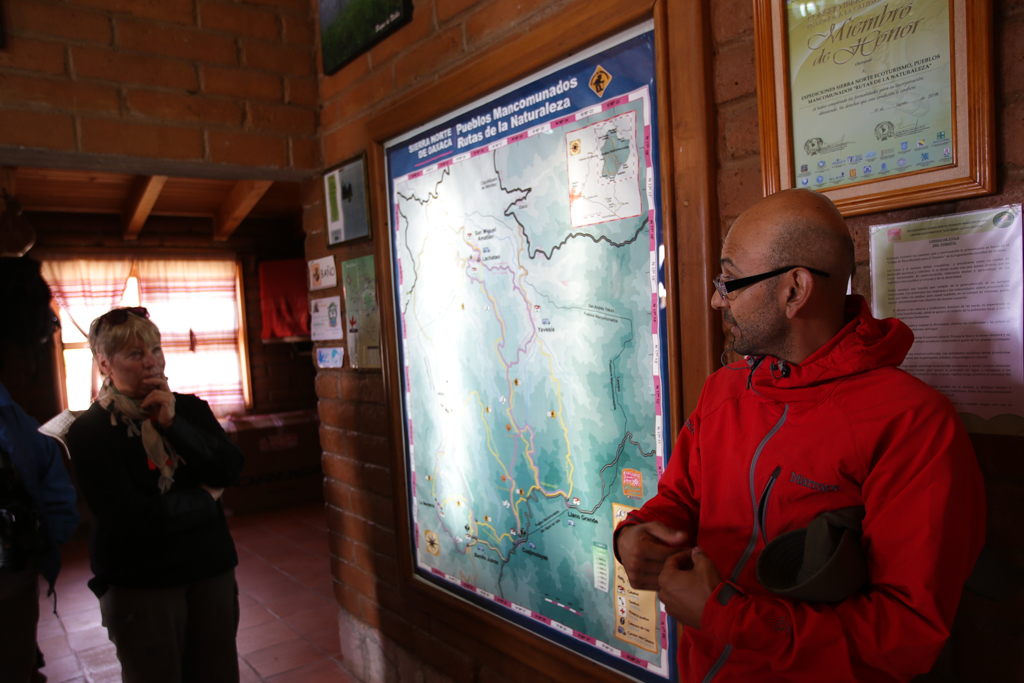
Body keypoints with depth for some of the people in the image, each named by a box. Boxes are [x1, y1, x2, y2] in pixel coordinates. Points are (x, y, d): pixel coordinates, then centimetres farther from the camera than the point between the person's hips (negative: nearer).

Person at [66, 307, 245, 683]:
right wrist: (204, 499, -7)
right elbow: (132, 516, -18)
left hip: (211, 569, 4)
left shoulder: (189, 409, 4)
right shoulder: (89, 433, -10)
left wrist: (173, 423, -17)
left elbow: (231, 469, -9)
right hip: (139, 584, -4)